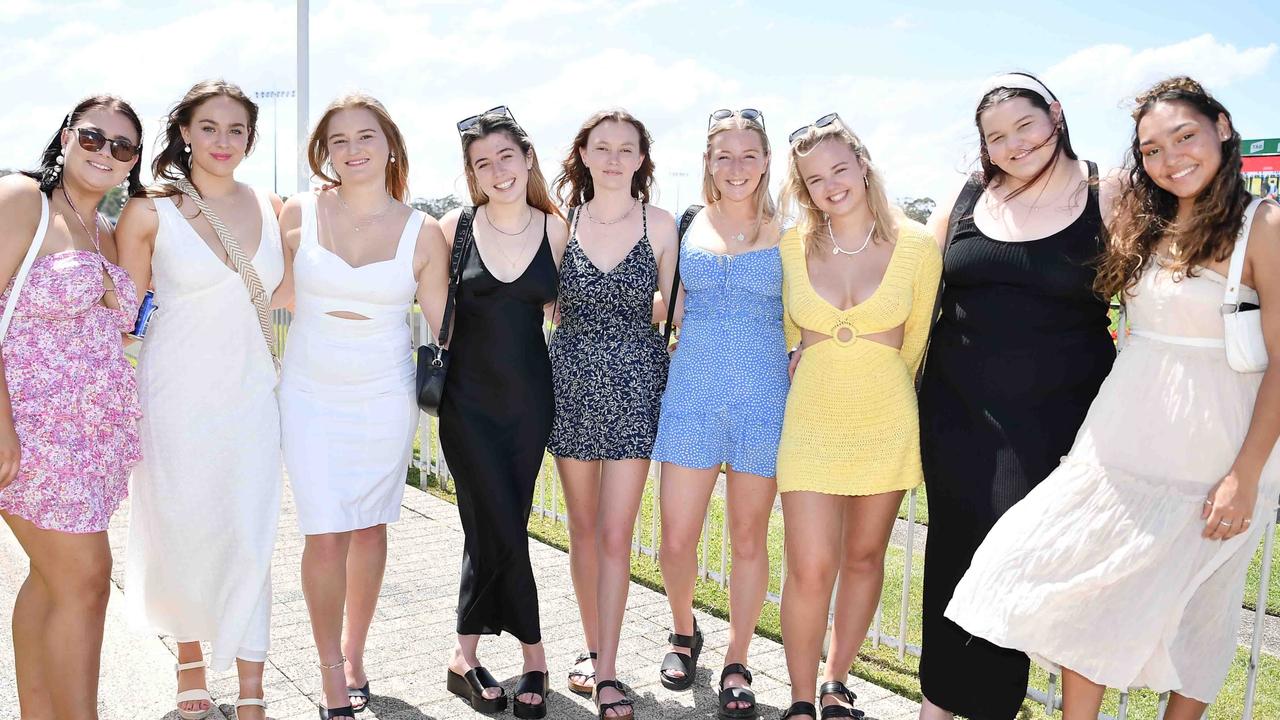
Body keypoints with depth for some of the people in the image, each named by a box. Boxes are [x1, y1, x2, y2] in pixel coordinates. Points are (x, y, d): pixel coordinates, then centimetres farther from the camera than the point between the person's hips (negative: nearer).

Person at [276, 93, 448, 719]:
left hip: (386, 398, 1)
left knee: (369, 528, 11)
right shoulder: (298, 214, -3)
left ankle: (354, 653, 32)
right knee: (325, 536, -3)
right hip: (311, 397, 0)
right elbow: (280, 294, 12)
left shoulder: (421, 232, -4)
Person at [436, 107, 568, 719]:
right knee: (504, 531, -5)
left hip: (529, 398, 2)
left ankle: (466, 655, 25)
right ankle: (533, 652, 16)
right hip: (468, 399, -1)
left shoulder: (556, 230, 1)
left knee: (491, 530, 8)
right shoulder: (455, 227, -3)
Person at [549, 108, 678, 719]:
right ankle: (593, 647, 29)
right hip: (571, 381, 2)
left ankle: (606, 671, 8)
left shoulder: (659, 223, -1)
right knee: (583, 528, 12)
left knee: (615, 534, -2)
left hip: (634, 384, -2)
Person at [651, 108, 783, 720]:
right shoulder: (687, 228, 7)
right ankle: (684, 633, 30)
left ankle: (736, 665, 25)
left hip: (764, 394, -1)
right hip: (692, 391, 1)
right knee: (676, 540, 0)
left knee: (749, 538, 8)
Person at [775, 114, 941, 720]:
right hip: (811, 418, 0)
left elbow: (916, 338, 7)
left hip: (886, 422, 1)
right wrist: (811, 366, 9)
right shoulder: (792, 247, -2)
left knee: (864, 558, 13)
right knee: (810, 570, -7)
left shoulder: (916, 244, -5)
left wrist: (880, 386, 11)